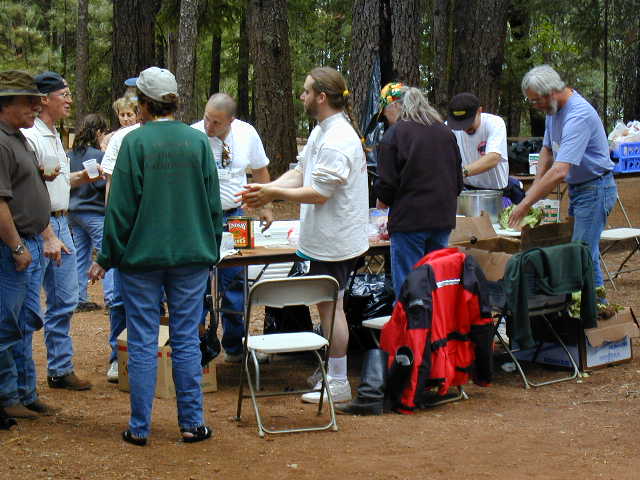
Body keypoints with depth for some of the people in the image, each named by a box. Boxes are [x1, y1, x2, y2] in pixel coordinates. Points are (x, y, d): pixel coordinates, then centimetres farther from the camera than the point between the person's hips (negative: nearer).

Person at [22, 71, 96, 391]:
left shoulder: (55, 135, 16)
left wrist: (81, 178, 8)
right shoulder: (30, 137, -15)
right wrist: (48, 238, -20)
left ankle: (60, 370, 21)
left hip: (60, 224, 10)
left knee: (64, 302, 13)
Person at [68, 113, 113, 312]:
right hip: (95, 213, -7)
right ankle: (111, 299, -7)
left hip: (74, 212, 8)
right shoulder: (98, 156, -15)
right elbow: (104, 183, -19)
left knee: (80, 257, 12)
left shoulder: (70, 155, 7)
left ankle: (79, 299, 15)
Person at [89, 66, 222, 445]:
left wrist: (107, 258, 1)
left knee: (143, 343, 4)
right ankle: (192, 424, 12)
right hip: (191, 256, 3)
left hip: (141, 257, -2)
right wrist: (211, 253, 15)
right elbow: (213, 204, 5)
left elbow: (121, 206, -7)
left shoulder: (135, 142, -8)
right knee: (187, 341, 9)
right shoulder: (199, 141, 1)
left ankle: (140, 427, 10)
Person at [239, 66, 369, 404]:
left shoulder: (337, 141, -22)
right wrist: (266, 190, 0)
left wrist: (273, 193, -14)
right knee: (329, 306, 16)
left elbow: (318, 193, -23)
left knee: (330, 306, -2)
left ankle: (338, 383, 7)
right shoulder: (321, 132, 13)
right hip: (326, 237, 10)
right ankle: (332, 374, 26)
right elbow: (300, 173, 15)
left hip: (333, 241, -10)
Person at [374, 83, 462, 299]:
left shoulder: (395, 134, -9)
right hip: (443, 217, 6)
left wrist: (383, 200, 9)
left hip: (409, 219, -6)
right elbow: (458, 179, 14)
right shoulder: (445, 132, 9)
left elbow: (387, 183, -10)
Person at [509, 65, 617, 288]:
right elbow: (547, 150, 17)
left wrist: (526, 203, -32)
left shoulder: (578, 115, -28)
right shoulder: (554, 109, 5)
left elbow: (560, 172, -34)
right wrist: (535, 188, 4)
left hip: (595, 188, -10)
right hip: (577, 188, 10)